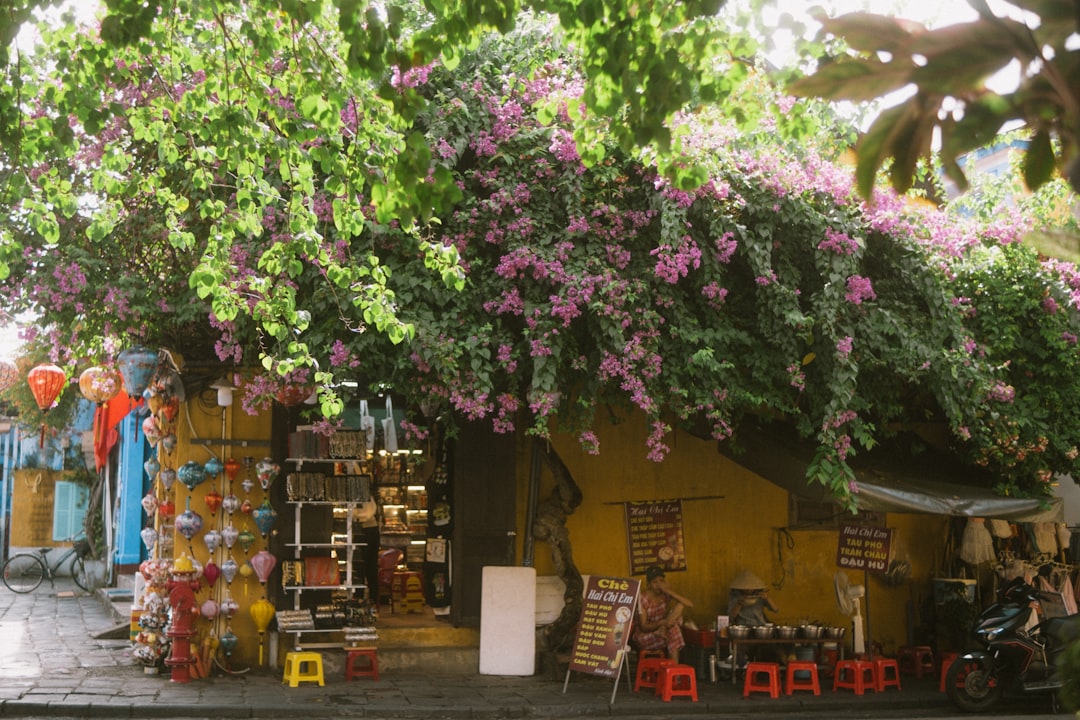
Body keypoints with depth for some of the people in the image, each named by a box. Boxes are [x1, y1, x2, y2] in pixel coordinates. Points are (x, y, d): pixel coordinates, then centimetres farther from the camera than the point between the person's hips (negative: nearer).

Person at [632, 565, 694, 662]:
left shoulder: (666, 593, -8)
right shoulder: (643, 598, -19)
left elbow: (690, 605, -21)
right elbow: (643, 627, -19)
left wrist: (669, 591, -29)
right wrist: (661, 623, -38)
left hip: (662, 630, 5)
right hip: (644, 635, -5)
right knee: (672, 630, -33)